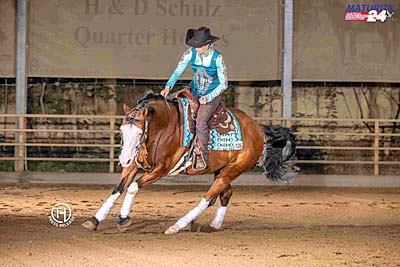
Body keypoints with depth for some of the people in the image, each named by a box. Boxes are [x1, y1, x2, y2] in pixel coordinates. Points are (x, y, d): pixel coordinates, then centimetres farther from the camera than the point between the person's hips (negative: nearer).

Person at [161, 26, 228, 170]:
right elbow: (178, 71, -6)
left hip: (212, 95, -5)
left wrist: (208, 98, -23)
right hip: (195, 92, 5)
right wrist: (168, 86, -25)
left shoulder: (217, 58, -18)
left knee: (200, 121, -28)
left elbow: (223, 84, -12)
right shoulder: (191, 53, -8)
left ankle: (203, 157, -17)